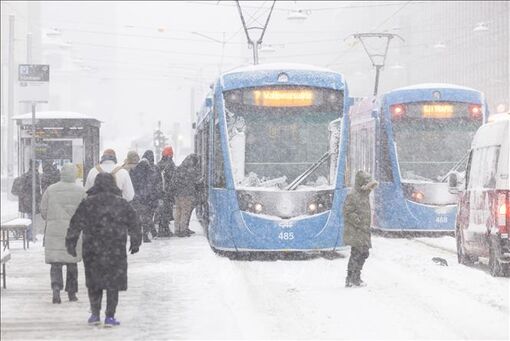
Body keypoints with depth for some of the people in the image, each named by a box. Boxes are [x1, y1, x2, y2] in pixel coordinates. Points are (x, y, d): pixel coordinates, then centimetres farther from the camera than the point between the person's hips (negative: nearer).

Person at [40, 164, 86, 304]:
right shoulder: (80, 191, -3)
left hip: (54, 230, 0)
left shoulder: (50, 190, 0)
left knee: (56, 263, 2)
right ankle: (71, 292, 17)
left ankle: (56, 287, -19)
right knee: (72, 263, 13)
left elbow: (43, 211, 2)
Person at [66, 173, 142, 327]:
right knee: (113, 284, 6)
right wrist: (135, 242, 22)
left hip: (92, 250, 0)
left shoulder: (87, 203, 0)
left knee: (94, 283, 14)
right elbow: (134, 223, 9)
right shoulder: (122, 203, 2)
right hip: (116, 250, 0)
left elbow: (75, 225, -2)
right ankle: (110, 317, 2)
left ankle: (95, 314, 12)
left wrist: (71, 243, 4)